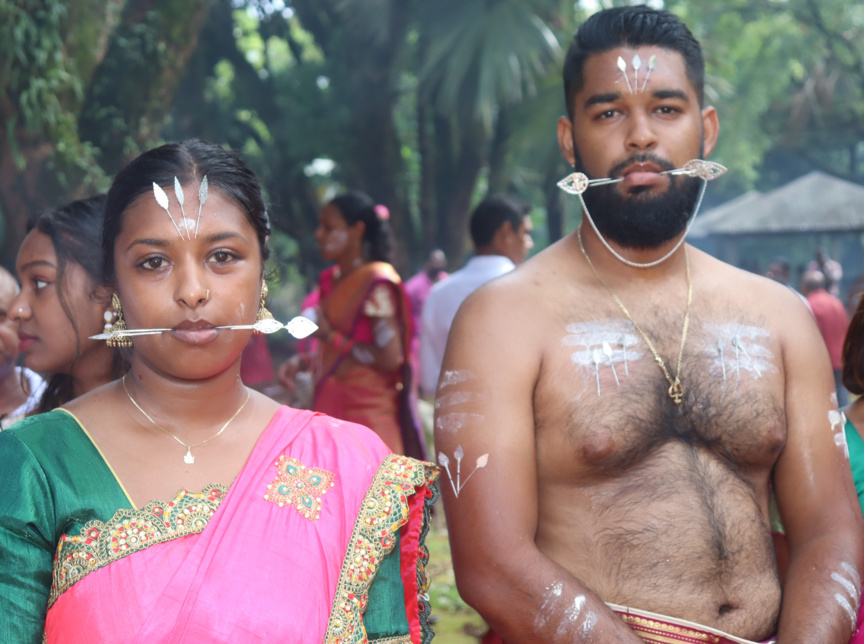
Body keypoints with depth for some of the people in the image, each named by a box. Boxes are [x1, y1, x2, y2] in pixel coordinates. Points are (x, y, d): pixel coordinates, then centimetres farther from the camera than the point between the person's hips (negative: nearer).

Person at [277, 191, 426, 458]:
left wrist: (331, 336, -12)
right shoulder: (331, 281, 13)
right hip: (332, 406, 8)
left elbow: (389, 358, -19)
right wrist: (303, 362, 3)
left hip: (367, 412, -7)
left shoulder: (377, 283, -11)